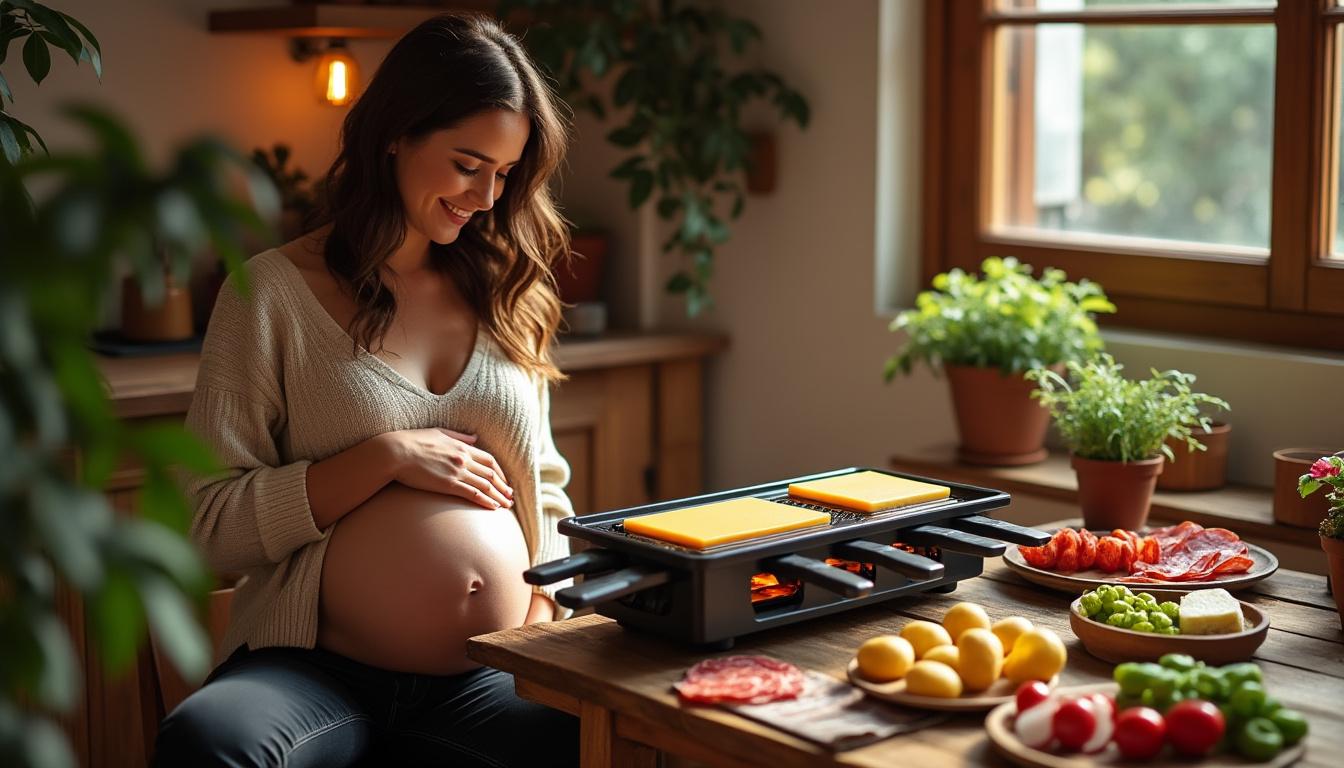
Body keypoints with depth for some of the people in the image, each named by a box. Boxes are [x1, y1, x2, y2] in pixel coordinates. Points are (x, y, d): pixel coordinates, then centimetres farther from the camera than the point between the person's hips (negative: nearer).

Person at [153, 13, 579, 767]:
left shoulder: (502, 294, 13)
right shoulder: (274, 291, -1)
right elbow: (209, 524, -5)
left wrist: (542, 629, 4)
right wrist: (386, 458, -12)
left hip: (483, 679, 5)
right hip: (314, 671, -4)